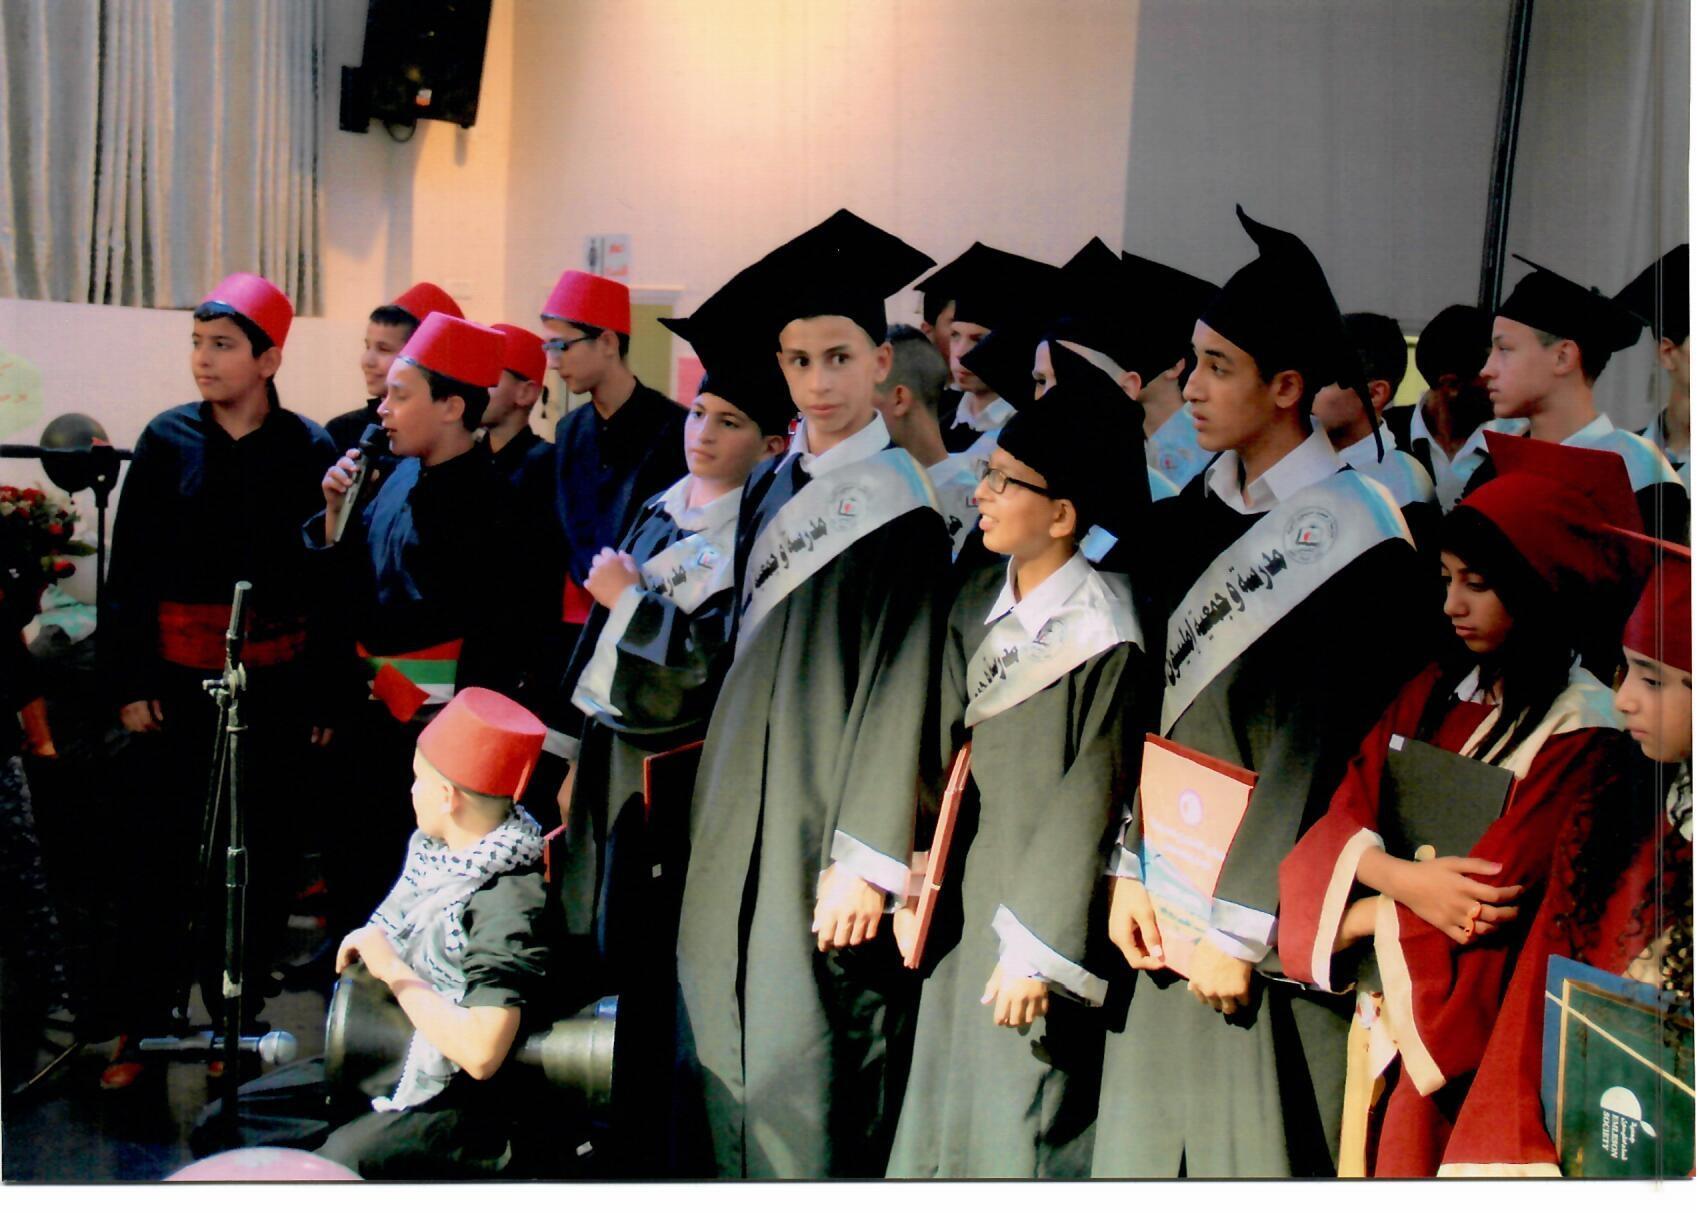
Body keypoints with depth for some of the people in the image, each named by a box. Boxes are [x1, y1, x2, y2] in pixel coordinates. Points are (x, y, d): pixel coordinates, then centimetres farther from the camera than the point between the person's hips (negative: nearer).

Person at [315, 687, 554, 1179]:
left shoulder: (510, 903, -25)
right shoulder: (436, 849, 2)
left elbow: (481, 1054, -32)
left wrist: (392, 969, -22)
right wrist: (368, 943, 0)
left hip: (458, 1111, -9)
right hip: (394, 1066, 9)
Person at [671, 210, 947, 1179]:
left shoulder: (901, 504, -10)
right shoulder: (772, 489, 11)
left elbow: (902, 689, -14)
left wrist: (866, 860, -17)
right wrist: (721, 803, 14)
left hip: (824, 816, -7)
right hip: (739, 812, 7)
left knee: (808, 1056, -4)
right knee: (725, 1039, 10)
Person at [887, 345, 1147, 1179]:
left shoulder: (1104, 635, -14)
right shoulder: (975, 610, 7)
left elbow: (1090, 798, -16)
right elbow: (943, 754, 10)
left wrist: (1038, 951, -17)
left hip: (1046, 898, -7)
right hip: (966, 892, 7)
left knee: (1023, 1130, -1)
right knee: (948, 1120, 13)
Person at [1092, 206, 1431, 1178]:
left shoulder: (1354, 540, -12)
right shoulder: (1193, 516, 8)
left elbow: (1314, 756, -14)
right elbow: (1150, 707, 9)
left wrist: (1240, 926, -14)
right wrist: (1129, 871, 1)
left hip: (1271, 913, -6)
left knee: (1254, 1139, 1)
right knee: (1151, 1125, 11)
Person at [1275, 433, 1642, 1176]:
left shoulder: (1581, 727, -12)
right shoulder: (1435, 690, 9)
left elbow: (1491, 901, -17)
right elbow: (1346, 812, 2)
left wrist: (1350, 923, -7)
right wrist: (1403, 878, -18)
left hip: (1457, 1028, -5)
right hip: (1379, 1002, 5)